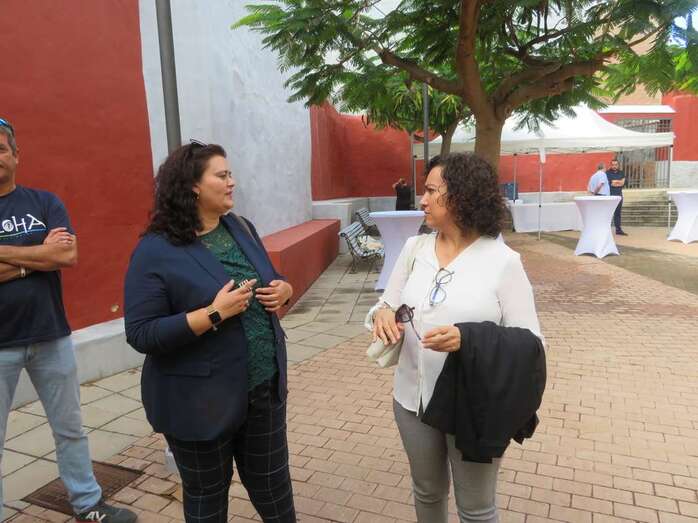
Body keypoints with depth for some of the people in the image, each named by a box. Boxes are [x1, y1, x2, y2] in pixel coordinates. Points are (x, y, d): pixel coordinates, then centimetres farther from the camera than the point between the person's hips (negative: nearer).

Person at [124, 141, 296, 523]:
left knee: (273, 483, 21)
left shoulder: (241, 228, 4)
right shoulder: (155, 251, -16)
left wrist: (284, 290, -8)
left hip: (264, 387, 5)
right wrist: (214, 313, -28)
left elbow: (270, 282, 15)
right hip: (200, 401, -5)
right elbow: (141, 334, -20)